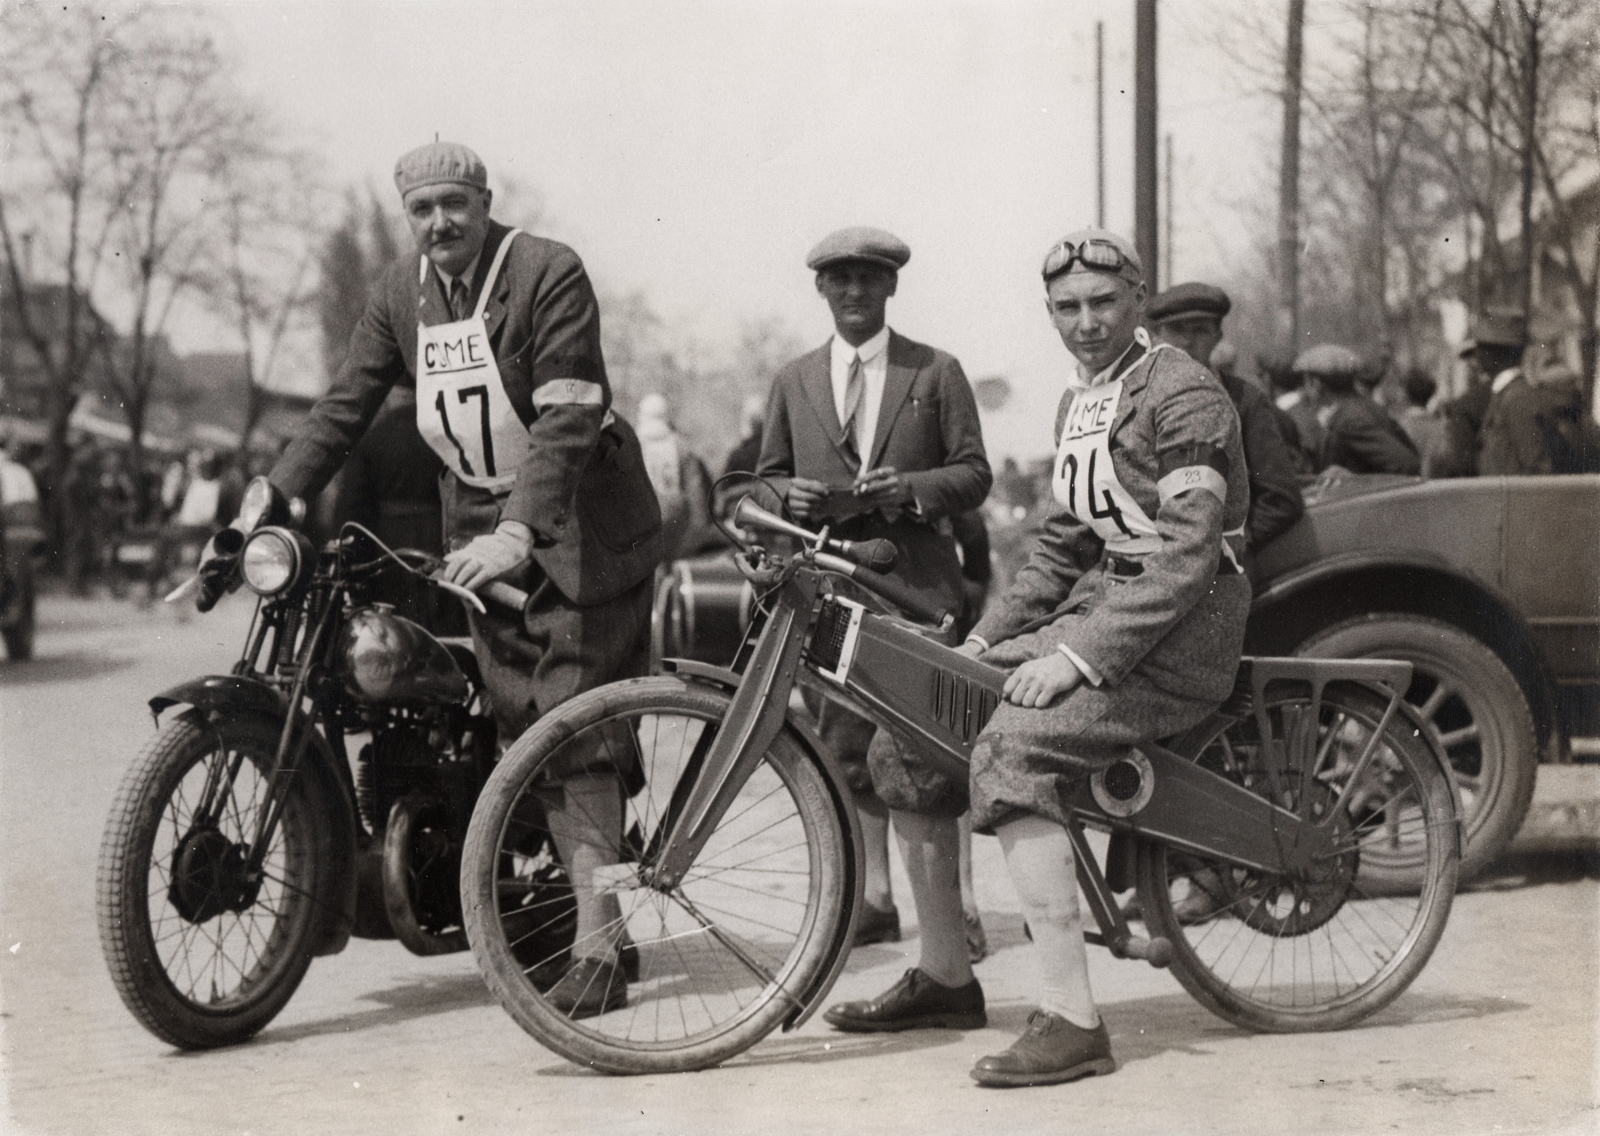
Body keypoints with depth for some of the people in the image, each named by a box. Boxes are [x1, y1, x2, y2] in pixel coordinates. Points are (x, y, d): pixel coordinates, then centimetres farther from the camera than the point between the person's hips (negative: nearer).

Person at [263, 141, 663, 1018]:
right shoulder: (401, 294, 4)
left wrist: (520, 532, -35)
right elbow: (345, 405, 7)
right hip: (481, 533, 6)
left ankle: (598, 950, -7)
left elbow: (566, 418, -24)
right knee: (527, 739, 4)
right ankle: (601, 916, 12)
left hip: (576, 526, -6)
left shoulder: (549, 274, -15)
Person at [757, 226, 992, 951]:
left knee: (908, 758, -14)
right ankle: (872, 899, 22)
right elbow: (766, 477, 20)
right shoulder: (794, 382, 18)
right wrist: (789, 496, -4)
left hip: (916, 581, -3)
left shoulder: (936, 374, 9)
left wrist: (912, 488, -14)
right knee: (846, 754, 6)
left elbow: (974, 473, 6)